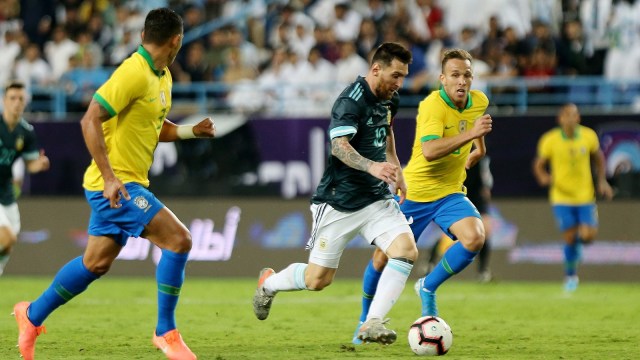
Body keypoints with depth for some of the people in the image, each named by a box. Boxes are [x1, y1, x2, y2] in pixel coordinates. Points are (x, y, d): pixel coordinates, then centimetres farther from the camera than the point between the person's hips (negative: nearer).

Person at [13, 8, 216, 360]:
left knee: (96, 262, 16)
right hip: (116, 183, -10)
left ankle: (33, 314, 32)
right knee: (178, 240, -15)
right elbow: (90, 121, -23)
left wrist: (192, 130, 7)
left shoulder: (162, 77, 11)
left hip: (121, 185, 10)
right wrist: (109, 178, -27)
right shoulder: (133, 74, -19)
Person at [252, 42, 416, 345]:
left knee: (406, 249, -19)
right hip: (340, 202, -7)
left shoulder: (388, 99, 7)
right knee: (318, 279, 1)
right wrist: (371, 166, -50)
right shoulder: (351, 101, -20)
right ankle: (268, 284, 34)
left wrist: (395, 167, 23)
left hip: (377, 199, 7)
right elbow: (339, 146, -34)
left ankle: (372, 324, -15)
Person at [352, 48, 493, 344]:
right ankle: (366, 320, 31)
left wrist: (479, 147, 30)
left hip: (450, 192, 4)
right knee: (384, 258, 5)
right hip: (414, 193, -4)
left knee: (474, 238, -25)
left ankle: (429, 288, -1)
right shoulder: (432, 106, -25)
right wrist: (470, 134, -48)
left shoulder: (479, 102, -5)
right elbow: (429, 151, -41)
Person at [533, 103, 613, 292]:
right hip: (562, 197, -2)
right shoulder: (550, 140, -9)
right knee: (570, 238, -5)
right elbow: (539, 165, -1)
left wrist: (602, 181, 5)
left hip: (585, 196, 2)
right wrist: (543, 177, -23)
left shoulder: (589, 137, -4)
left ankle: (578, 241, 29)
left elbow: (598, 158, 14)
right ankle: (570, 275, 17)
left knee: (589, 235, -9)